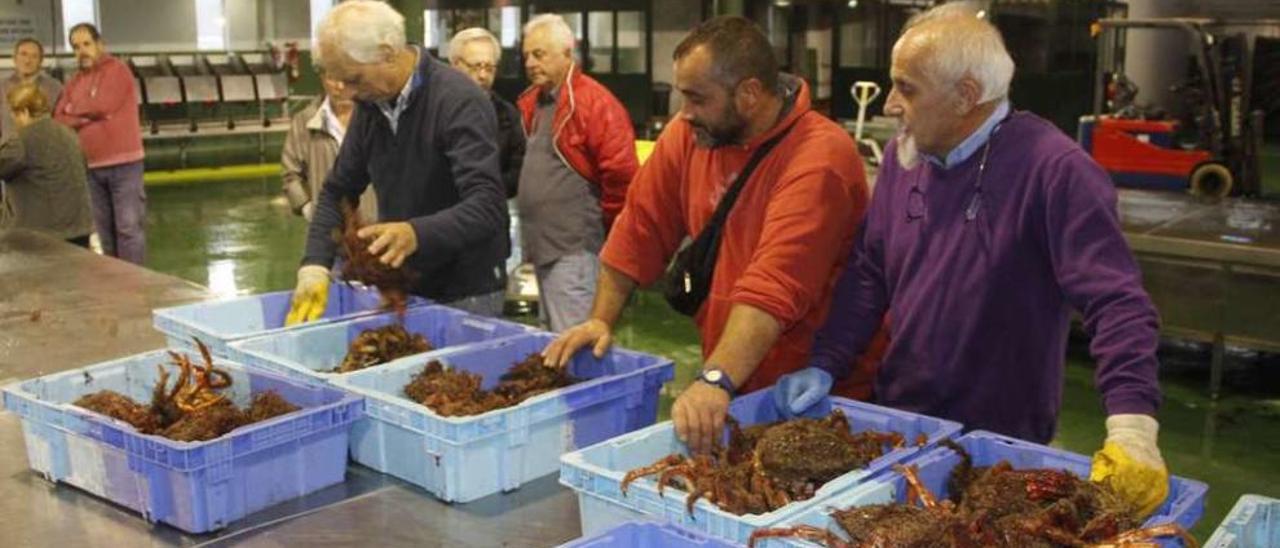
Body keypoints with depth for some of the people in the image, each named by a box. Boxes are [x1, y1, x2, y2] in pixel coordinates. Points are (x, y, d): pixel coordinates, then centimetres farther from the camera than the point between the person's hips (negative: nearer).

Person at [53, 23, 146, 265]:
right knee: (105, 229, 10)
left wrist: (75, 110, 0)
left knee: (128, 227, -6)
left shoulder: (117, 70, -4)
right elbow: (59, 121, 8)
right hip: (92, 166, 6)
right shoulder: (74, 81, 14)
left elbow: (104, 106, -17)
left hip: (123, 163, -6)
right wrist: (87, 117, -9)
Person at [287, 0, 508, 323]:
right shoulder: (371, 103, 2)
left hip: (465, 293, -6)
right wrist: (315, 266, -5)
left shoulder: (460, 101, -20)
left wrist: (417, 234, -45)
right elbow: (338, 191, 8)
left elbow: (487, 206, -29)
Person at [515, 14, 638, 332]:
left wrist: (604, 228, -8)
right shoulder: (532, 103, 14)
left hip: (575, 248, -9)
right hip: (544, 245, 9)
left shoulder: (595, 102, -14)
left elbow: (621, 173, -19)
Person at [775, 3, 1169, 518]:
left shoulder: (1053, 168, -20)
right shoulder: (902, 155, 1)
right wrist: (824, 365, -2)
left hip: (1003, 444, -6)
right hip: (896, 423, 6)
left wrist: (1132, 429, -35)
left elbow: (1118, 303, -25)